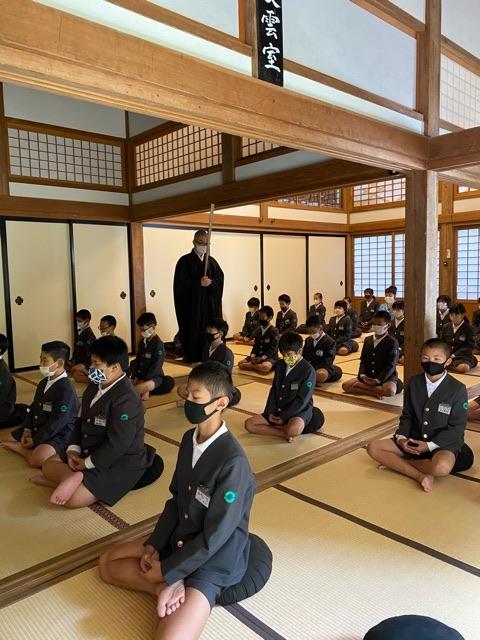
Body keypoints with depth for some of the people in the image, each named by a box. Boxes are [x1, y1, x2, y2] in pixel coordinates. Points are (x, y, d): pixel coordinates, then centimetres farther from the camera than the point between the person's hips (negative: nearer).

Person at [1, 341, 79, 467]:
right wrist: (27, 430, -2)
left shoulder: (66, 389, -24)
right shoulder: (43, 383, 5)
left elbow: (56, 423, -24)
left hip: (59, 434, -8)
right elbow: (33, 408, 13)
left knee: (38, 459, -30)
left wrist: (35, 441, -18)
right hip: (37, 429, 9)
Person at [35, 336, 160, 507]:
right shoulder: (94, 387, 5)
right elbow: (81, 421, 13)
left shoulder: (126, 398, -26)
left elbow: (117, 443, -27)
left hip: (121, 463, -10)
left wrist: (87, 464, -17)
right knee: (48, 464, 10)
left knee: (73, 499, -26)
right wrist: (73, 449, -2)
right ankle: (72, 478, -8)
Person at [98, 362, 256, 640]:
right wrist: (154, 545, -3)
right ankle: (167, 588, -3)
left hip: (214, 559, -8)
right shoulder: (189, 439, -5)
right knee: (107, 563, 9)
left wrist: (165, 571, -14)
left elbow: (214, 536, -24)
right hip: (179, 539, 8)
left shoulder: (233, 462, -30)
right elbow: (176, 500, 6)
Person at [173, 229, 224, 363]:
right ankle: (194, 362, 3)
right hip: (192, 305, -4)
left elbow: (220, 278, 7)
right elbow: (180, 284, -9)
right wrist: (199, 283, -18)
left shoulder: (212, 261, 12)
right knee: (194, 334, -4)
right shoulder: (185, 261, -1)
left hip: (210, 305, 4)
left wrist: (211, 282, -13)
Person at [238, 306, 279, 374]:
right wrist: (253, 356, -8)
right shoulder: (258, 330, 13)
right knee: (240, 363, -9)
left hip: (270, 357, -6)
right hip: (257, 356, 6)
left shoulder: (274, 331, -10)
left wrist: (262, 358, -22)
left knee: (266, 367, -39)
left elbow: (273, 348, -15)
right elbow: (255, 345, 12)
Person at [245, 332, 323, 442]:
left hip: (299, 411, -7)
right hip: (277, 411, 7)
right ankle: (285, 433, -16)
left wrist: (284, 417, -17)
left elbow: (302, 400, -17)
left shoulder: (308, 370, -14)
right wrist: (270, 412, -3)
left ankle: (274, 428, -9)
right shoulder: (280, 365, 5)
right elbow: (273, 390, 9)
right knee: (249, 424, -10)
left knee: (294, 429, -41)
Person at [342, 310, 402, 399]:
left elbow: (391, 365, -13)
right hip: (367, 377, 6)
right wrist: (362, 375, -8)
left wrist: (377, 380, -20)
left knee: (390, 391, -39)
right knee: (345, 385, -16)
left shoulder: (392, 342, -7)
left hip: (386, 378, -5)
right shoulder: (368, 339, 12)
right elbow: (363, 360, 10)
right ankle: (376, 392, -17)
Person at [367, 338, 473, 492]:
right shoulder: (413, 383, 2)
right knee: (373, 448, -12)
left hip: (443, 443, -4)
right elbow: (407, 416, 8)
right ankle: (421, 475, -20)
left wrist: (430, 445, -16)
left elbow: (457, 427, -9)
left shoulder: (458, 389, -10)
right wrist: (401, 437, -11)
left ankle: (395, 463, -15)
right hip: (414, 439, 4)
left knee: (441, 467, -39)